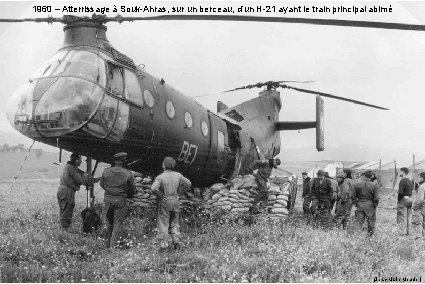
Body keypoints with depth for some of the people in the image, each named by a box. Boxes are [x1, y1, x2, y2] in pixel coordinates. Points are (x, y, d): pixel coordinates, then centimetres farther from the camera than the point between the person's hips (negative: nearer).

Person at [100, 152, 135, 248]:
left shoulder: (106, 172, -4)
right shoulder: (128, 174, -11)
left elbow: (102, 184, 10)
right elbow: (132, 190, -1)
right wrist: (128, 196, 19)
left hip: (108, 199, 3)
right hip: (120, 200, -3)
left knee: (109, 222, 17)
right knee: (118, 223, 5)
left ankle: (108, 244, 24)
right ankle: (114, 245, 4)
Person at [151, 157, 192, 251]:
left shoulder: (160, 177, -15)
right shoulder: (178, 175, -2)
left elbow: (153, 188, -28)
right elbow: (188, 183, 7)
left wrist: (160, 195, -11)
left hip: (164, 202, -3)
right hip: (175, 201, 3)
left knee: (163, 223, 6)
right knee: (174, 222, 15)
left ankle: (163, 243, 6)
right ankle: (176, 241, 4)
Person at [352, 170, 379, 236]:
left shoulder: (357, 184, -4)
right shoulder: (374, 185, -9)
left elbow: (353, 196, 1)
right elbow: (376, 198, -8)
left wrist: (355, 203, 13)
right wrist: (375, 205, 7)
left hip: (360, 205, 1)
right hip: (370, 206, -1)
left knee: (358, 221, 5)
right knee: (371, 222, 13)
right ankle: (370, 235, 22)